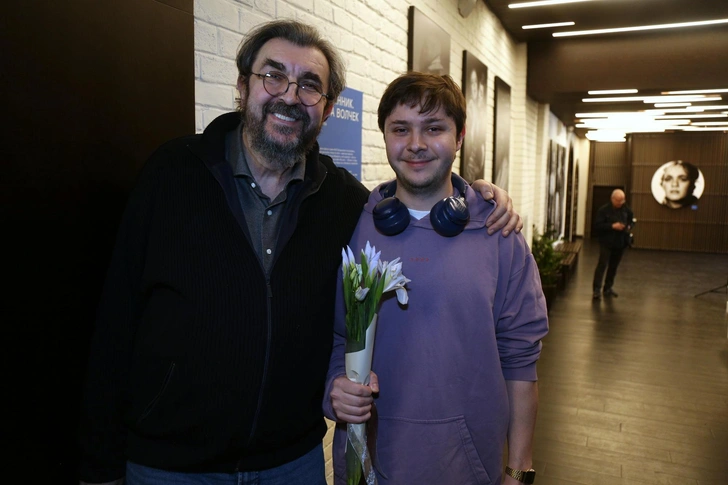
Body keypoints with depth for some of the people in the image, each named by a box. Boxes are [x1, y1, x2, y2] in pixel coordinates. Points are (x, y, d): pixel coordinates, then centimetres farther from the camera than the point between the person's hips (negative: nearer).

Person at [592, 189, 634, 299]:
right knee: (602, 265, -11)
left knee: (613, 266, 11)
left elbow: (632, 220, 22)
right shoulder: (603, 210, -10)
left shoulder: (626, 209, 5)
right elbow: (597, 226, -15)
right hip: (606, 242, -5)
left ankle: (608, 288, 22)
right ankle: (597, 289, -11)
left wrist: (629, 226, 0)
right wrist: (612, 226, -23)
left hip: (620, 243, 5)